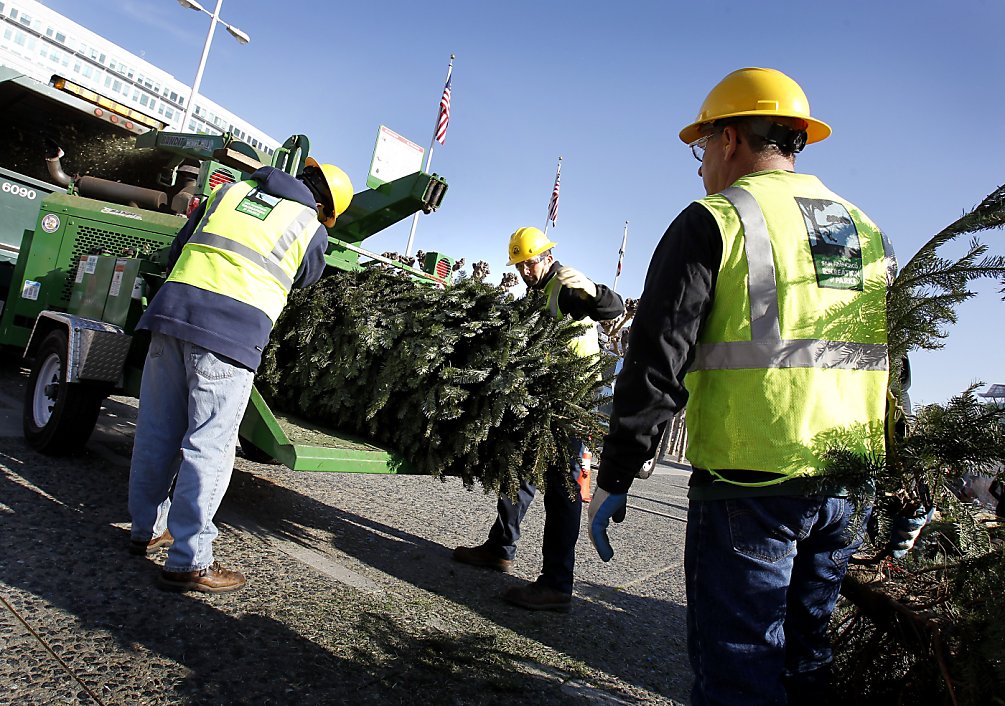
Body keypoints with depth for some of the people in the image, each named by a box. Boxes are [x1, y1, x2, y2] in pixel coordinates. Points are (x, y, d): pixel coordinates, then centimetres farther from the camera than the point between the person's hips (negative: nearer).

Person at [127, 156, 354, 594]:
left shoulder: (231, 190, 22)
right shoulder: (311, 229, 9)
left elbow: (177, 250, 25)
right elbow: (305, 279, 26)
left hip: (172, 306, 6)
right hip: (234, 328, -5)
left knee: (157, 431, 15)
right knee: (209, 445, -1)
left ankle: (147, 529, 32)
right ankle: (188, 561, 5)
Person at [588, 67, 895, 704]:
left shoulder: (714, 221, -6)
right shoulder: (867, 232, 14)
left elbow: (657, 365, -12)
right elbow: (893, 365, 17)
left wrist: (615, 478, -7)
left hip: (750, 486, -7)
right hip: (850, 488, 7)